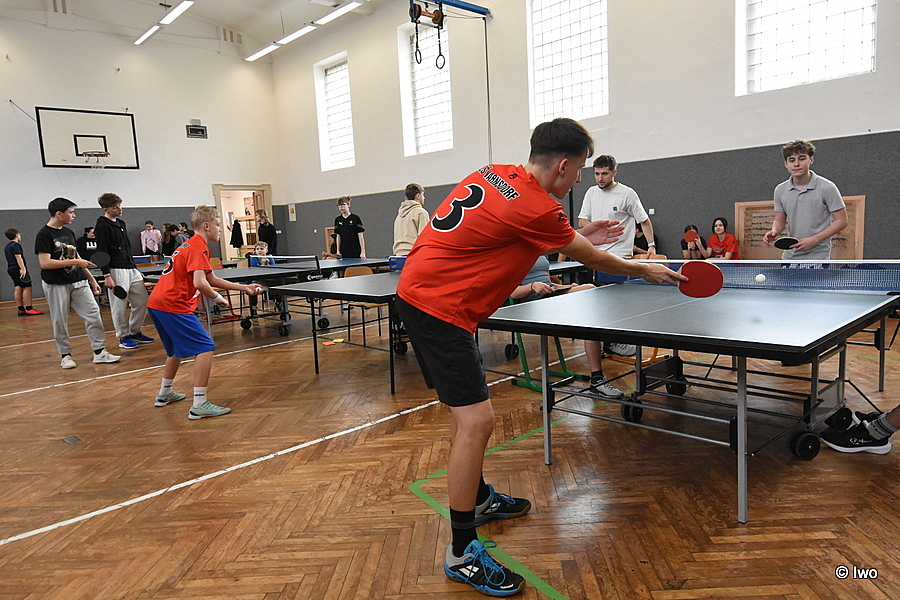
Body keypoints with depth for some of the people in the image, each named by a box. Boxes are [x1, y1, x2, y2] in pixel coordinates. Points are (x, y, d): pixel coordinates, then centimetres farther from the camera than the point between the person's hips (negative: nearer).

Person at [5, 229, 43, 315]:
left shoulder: (7, 247, 22)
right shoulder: (16, 244, -9)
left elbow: (8, 260, 26)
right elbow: (18, 257, -18)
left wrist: (10, 272, 29)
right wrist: (23, 269, -23)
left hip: (11, 269, 10)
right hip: (18, 269, -10)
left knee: (18, 288, 8)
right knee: (27, 287, -10)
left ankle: (21, 310, 6)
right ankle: (29, 309, -15)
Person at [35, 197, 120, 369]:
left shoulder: (69, 232, 12)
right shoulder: (44, 235, -10)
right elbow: (45, 263, -19)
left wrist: (91, 278, 18)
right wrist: (74, 262, -21)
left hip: (78, 282, 6)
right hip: (56, 285, -6)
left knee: (93, 314, 0)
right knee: (60, 321, 4)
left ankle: (99, 352, 5)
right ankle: (65, 355, 17)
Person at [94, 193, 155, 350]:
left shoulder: (121, 223, 17)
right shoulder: (102, 226, -9)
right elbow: (101, 253, -13)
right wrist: (107, 276, -18)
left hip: (131, 269, 8)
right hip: (116, 271, -8)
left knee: (142, 300, 8)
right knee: (120, 305, -1)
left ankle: (135, 332, 21)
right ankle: (123, 337, 11)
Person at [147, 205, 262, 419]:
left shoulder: (190, 245, 21)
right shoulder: (199, 247, -11)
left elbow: (212, 279, 26)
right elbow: (200, 283, -24)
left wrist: (244, 288, 21)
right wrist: (218, 299, -6)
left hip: (157, 303, 11)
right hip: (174, 306, -11)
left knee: (177, 348, 27)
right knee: (205, 349, -10)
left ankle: (164, 394, 40)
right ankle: (199, 405, -12)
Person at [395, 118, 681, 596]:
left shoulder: (494, 175, 8)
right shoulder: (538, 209, -17)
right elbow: (592, 260, -1)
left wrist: (575, 237, 20)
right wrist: (645, 270, 17)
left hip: (419, 290, 10)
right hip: (438, 306, -10)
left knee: (466, 406, 21)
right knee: (476, 420, -10)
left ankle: (478, 498, 39)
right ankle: (462, 553, 2)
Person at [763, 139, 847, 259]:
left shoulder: (827, 188, -9)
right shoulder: (780, 190, 4)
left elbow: (841, 221, -7)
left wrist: (814, 240, -18)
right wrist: (774, 231, -10)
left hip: (817, 257, -5)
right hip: (788, 257, 5)